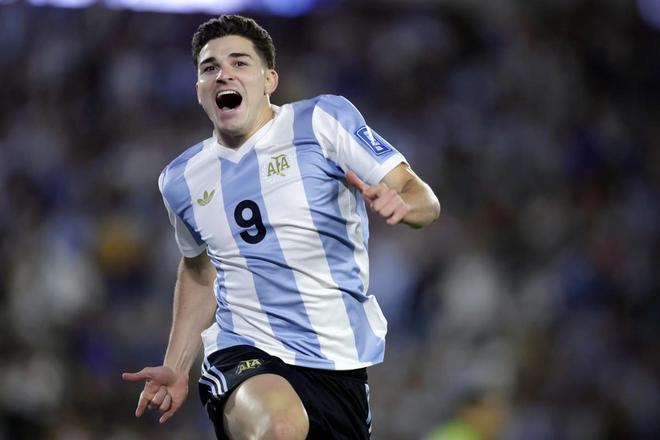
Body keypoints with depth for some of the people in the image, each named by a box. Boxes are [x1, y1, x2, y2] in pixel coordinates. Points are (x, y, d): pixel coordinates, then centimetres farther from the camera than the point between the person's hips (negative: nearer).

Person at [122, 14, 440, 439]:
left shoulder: (323, 120, -3)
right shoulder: (182, 179, 9)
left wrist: (399, 203, -30)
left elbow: (423, 199, -6)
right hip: (246, 353, 0)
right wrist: (176, 369, 19)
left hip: (342, 362, 1)